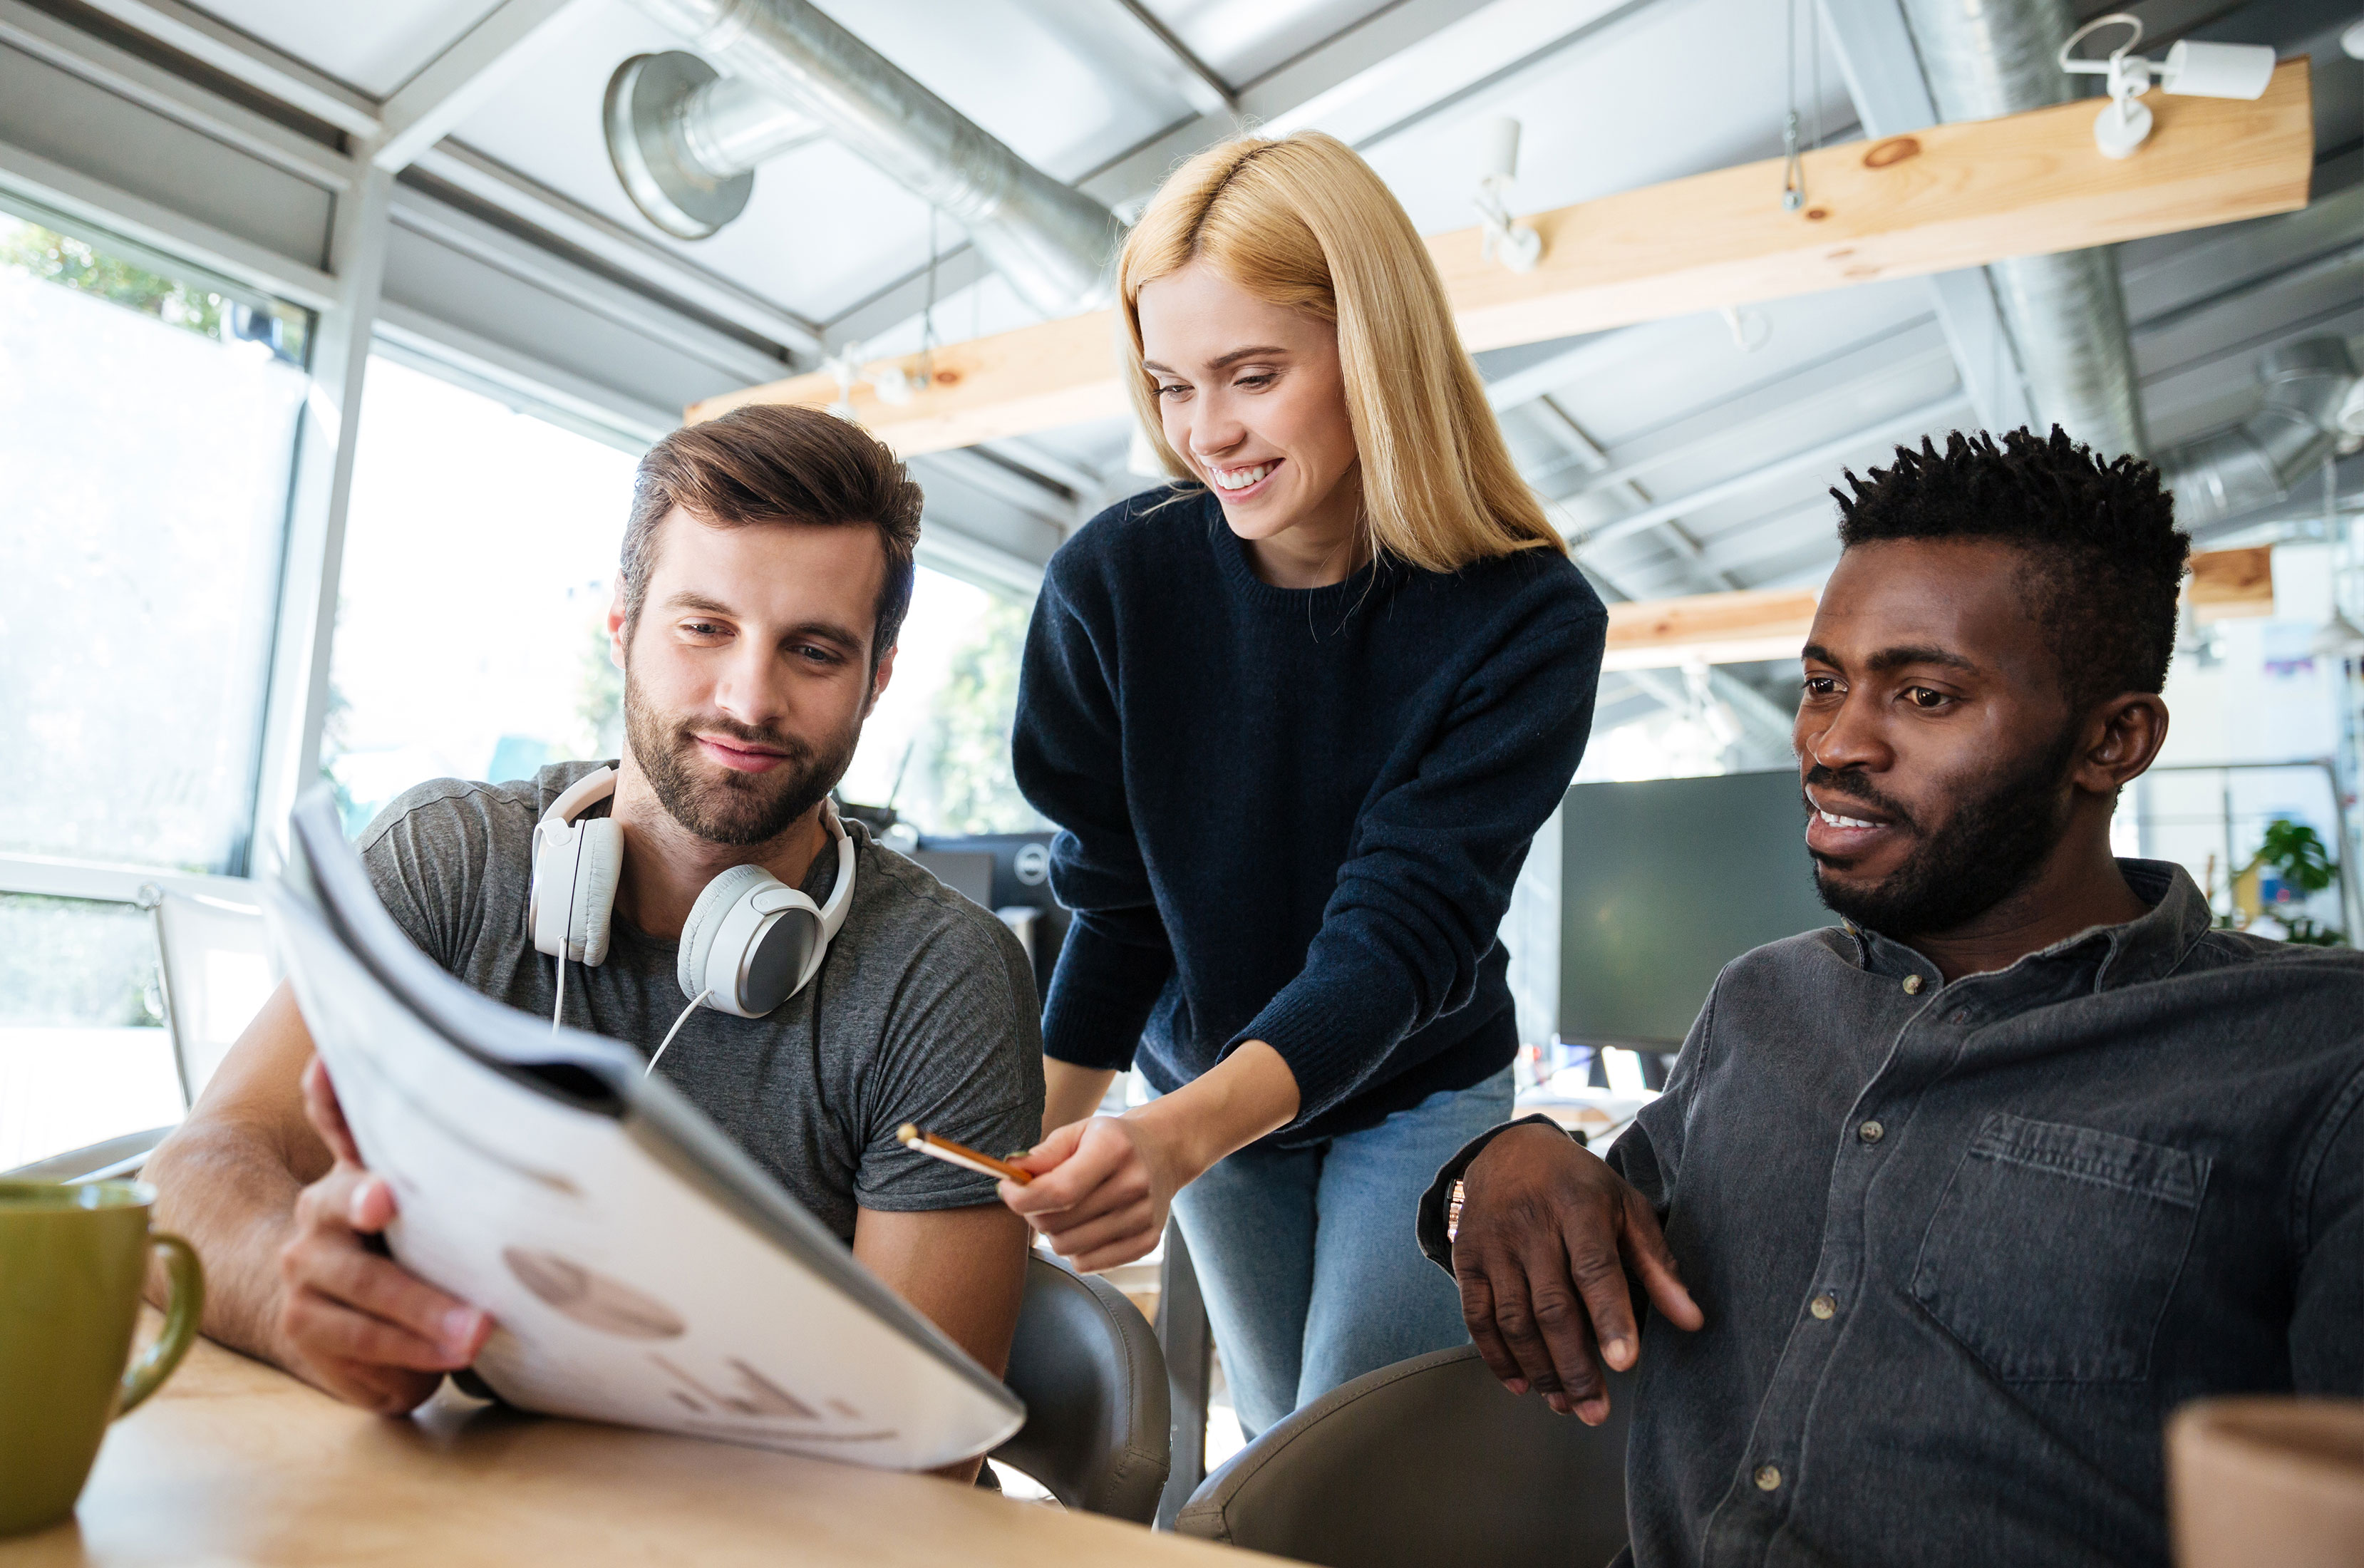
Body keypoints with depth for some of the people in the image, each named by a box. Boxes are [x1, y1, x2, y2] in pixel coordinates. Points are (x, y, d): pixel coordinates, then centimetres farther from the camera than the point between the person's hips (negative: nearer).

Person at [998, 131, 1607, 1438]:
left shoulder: (1526, 619, -24)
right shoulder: (1112, 580, -18)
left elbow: (1399, 933, -29)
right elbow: (1114, 902, -9)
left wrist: (1183, 1131, -45)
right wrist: (1035, 1146, -17)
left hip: (1417, 1092, -2)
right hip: (1200, 1094, 2)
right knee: (1275, 1448, 16)